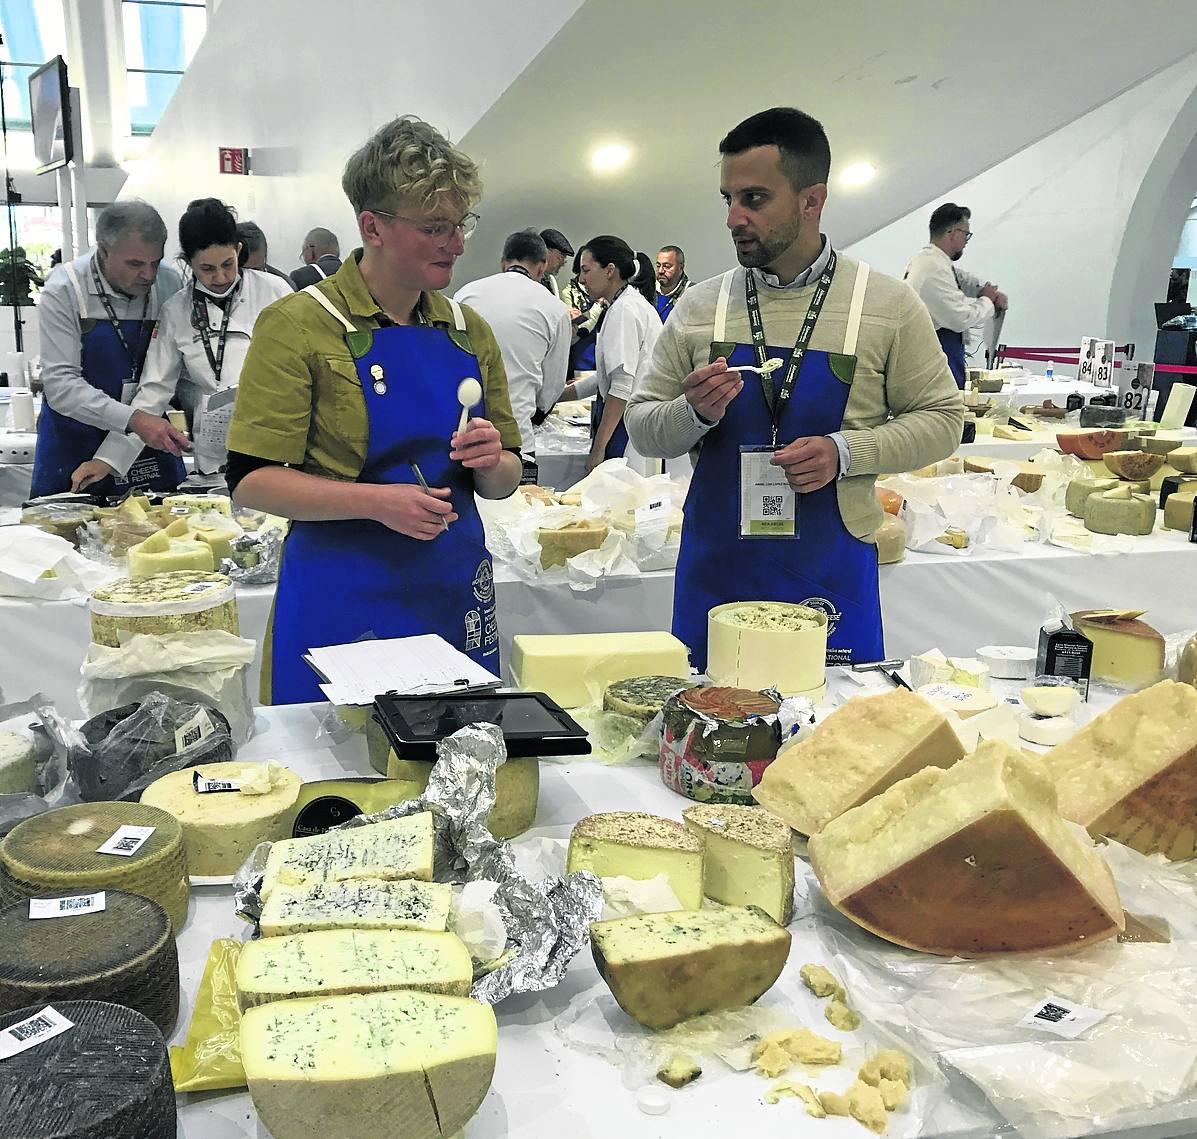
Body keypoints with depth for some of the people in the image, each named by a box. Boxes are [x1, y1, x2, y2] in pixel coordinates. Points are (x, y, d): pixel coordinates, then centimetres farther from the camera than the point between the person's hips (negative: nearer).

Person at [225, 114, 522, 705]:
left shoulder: (469, 330, 9)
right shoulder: (299, 323, -7)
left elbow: (502, 482, 16)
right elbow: (251, 479, -11)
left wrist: (491, 462, -7)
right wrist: (378, 501, -22)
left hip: (459, 591, 5)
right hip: (342, 601, -4)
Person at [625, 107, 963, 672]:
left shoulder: (887, 304, 0)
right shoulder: (700, 307, 4)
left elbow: (941, 417, 3)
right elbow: (641, 426, 8)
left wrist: (845, 452, -13)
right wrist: (694, 413, -14)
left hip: (831, 579, -1)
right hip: (714, 575, 2)